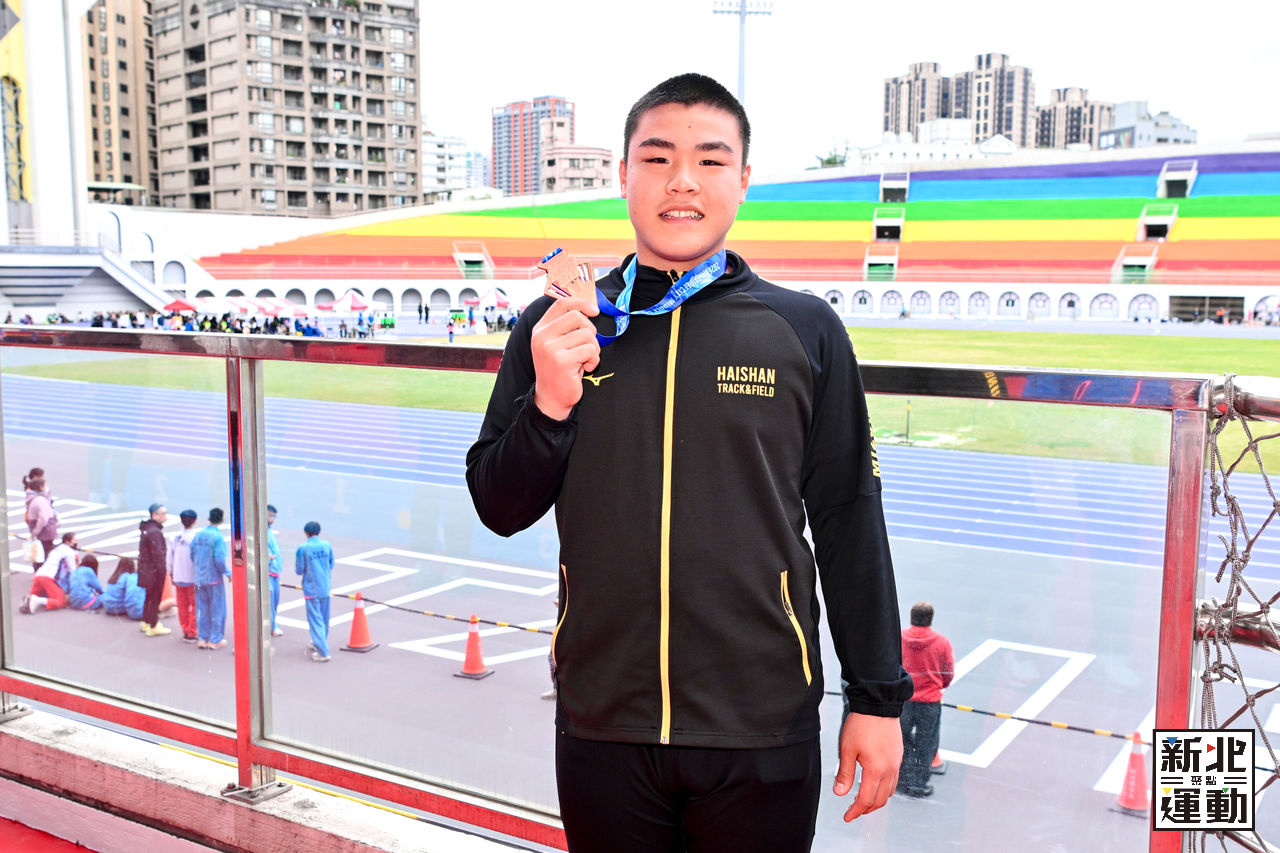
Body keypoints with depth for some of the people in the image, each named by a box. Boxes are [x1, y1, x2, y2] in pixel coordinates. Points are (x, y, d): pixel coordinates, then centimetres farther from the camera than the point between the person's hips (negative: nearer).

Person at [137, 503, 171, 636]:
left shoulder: (146, 528, 11)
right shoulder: (154, 532, -22)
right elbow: (158, 554, -23)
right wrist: (163, 570, -18)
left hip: (146, 569, 10)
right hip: (155, 570, -10)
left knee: (150, 597, 21)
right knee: (154, 598, 1)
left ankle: (146, 623, 33)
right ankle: (153, 627, 9)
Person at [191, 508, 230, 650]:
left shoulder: (198, 535, 4)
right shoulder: (217, 537, -14)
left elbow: (192, 555, 7)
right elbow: (219, 559, -19)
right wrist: (228, 573, -6)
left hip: (199, 578, 6)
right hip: (214, 579, -6)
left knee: (202, 609, 13)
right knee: (217, 610, 5)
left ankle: (202, 638, 17)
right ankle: (215, 640, 8)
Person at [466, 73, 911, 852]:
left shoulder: (806, 331, -1)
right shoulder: (557, 327, 2)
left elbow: (849, 522, 2)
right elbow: (500, 511, 3)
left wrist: (879, 699, 3)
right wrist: (550, 405, -15)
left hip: (763, 735, -1)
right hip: (601, 728, 1)